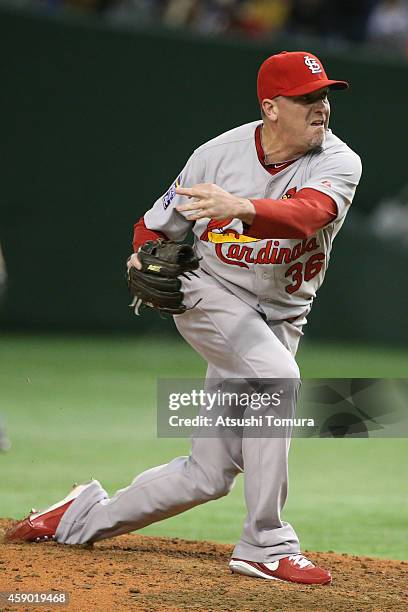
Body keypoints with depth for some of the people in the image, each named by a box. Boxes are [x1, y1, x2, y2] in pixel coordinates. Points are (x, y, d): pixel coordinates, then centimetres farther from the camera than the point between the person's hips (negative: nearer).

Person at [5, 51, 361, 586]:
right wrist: (145, 261, -17)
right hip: (210, 294, -2)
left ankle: (86, 519, 25)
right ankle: (266, 545, -27)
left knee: (208, 474, 1)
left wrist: (241, 209, -54)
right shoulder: (219, 154, -9)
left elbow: (306, 215, -35)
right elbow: (156, 226, 6)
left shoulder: (338, 163, -12)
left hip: (280, 317, 3)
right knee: (276, 375, -32)